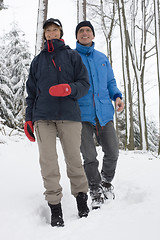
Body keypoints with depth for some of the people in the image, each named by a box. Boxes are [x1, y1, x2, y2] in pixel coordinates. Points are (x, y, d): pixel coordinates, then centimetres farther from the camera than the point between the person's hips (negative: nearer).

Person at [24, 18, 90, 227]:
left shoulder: (72, 56, 14)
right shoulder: (38, 60, 20)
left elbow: (84, 83, 6)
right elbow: (31, 91, 19)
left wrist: (68, 89, -15)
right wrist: (28, 118, 11)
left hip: (69, 115, -1)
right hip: (43, 117, 2)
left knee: (74, 159, -3)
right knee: (48, 162, -5)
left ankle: (81, 198, 13)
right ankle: (55, 206, 2)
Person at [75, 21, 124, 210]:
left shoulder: (102, 58, 17)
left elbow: (110, 81, 21)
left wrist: (117, 96, 1)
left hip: (104, 112, 4)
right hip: (82, 114, -3)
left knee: (112, 153, 4)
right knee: (90, 157, -4)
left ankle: (106, 183, 30)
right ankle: (96, 193, 16)